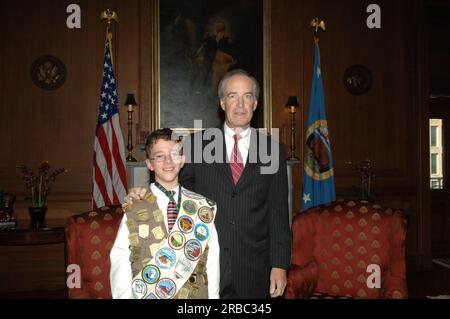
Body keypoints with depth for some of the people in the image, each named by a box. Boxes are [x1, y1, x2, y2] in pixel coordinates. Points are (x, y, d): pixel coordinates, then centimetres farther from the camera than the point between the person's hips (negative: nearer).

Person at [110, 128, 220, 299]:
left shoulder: (205, 208, -1)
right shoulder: (134, 209, -4)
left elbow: (212, 262, -1)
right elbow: (119, 259, -8)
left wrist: (213, 295, -5)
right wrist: (124, 295, -16)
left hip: (194, 294, 1)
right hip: (146, 294, 0)